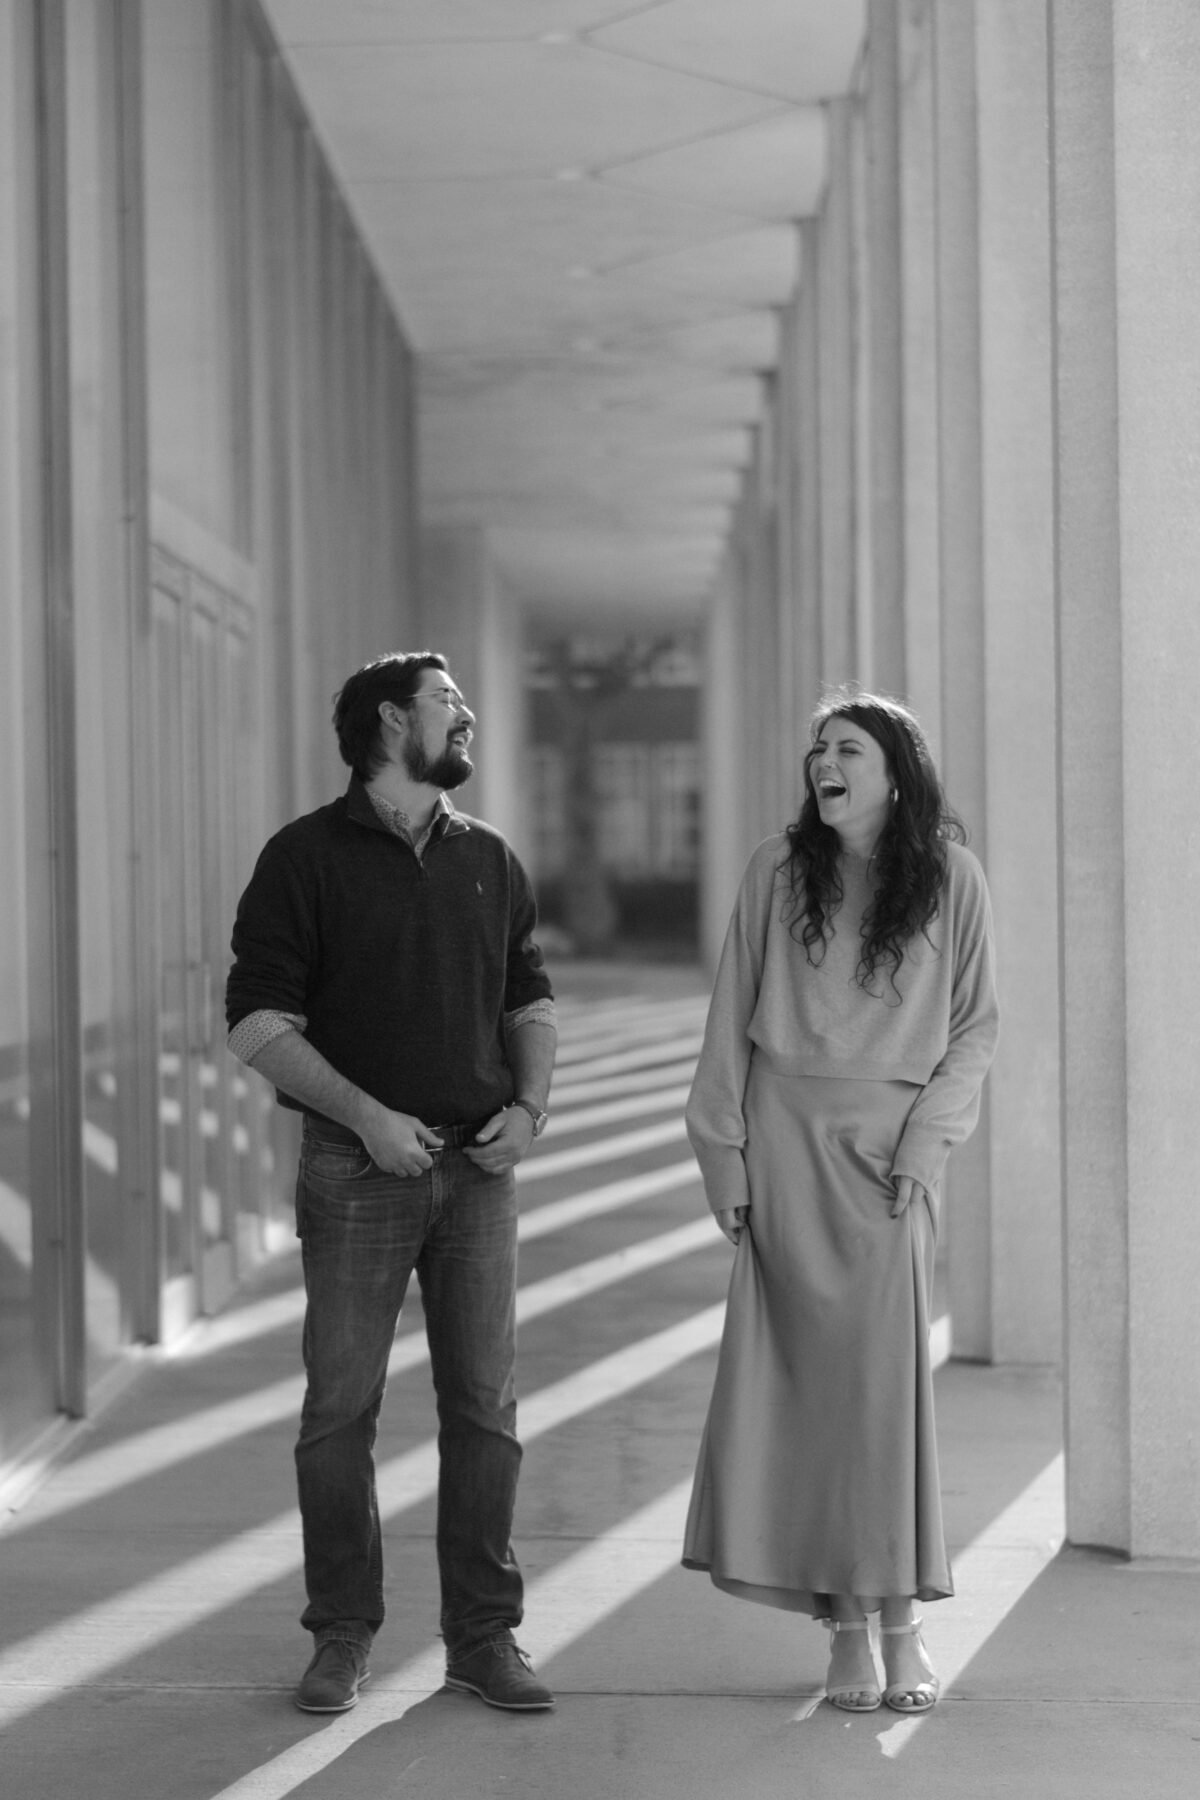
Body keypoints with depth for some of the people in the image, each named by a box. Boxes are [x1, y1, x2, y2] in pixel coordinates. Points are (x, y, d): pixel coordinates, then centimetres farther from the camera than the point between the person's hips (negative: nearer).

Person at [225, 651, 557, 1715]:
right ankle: (343, 1636, 13)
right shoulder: (308, 856, -2)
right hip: (357, 1163, -4)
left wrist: (528, 1105, 0)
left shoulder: (489, 859, 12)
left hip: (479, 1164, 4)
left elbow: (531, 998, 18)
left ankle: (484, 1634, 13)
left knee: (485, 1403, 4)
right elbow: (257, 1020, -6)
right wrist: (367, 1115, -15)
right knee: (341, 1404, 1)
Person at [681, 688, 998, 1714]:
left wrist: (924, 1139, -4)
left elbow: (976, 1025, 7)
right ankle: (845, 1629, 4)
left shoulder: (951, 876, 2)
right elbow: (733, 1020, 8)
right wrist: (725, 1154, 3)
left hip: (889, 1150, -1)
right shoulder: (778, 871, 4)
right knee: (803, 1379, -2)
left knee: (888, 1376, -8)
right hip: (786, 1139, 1)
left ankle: (902, 1622, 1)